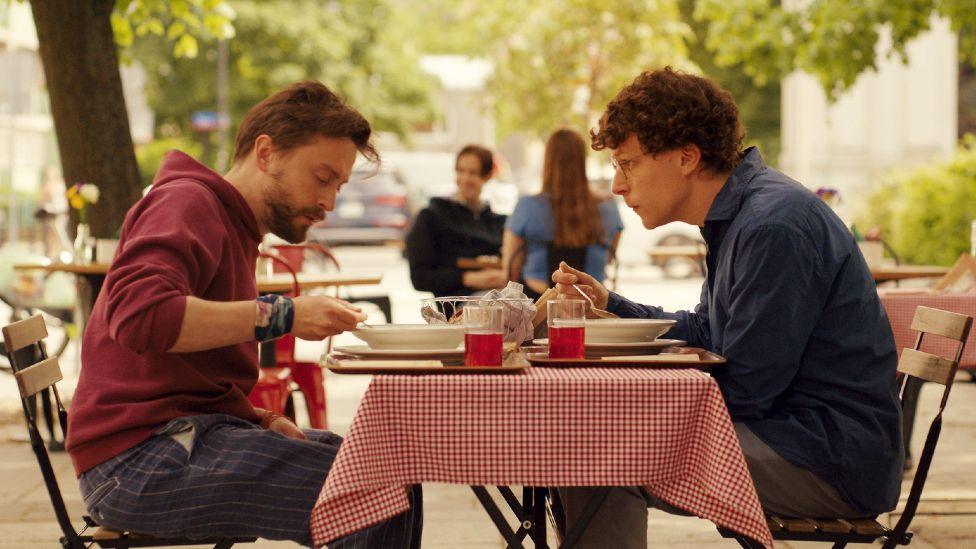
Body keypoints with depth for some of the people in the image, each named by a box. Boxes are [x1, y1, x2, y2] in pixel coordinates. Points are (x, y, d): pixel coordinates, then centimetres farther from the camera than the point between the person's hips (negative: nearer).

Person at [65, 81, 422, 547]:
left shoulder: (235, 227, 24)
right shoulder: (187, 202, -8)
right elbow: (137, 313, -28)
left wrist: (264, 421, 5)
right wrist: (280, 316, -25)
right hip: (141, 456, -10)